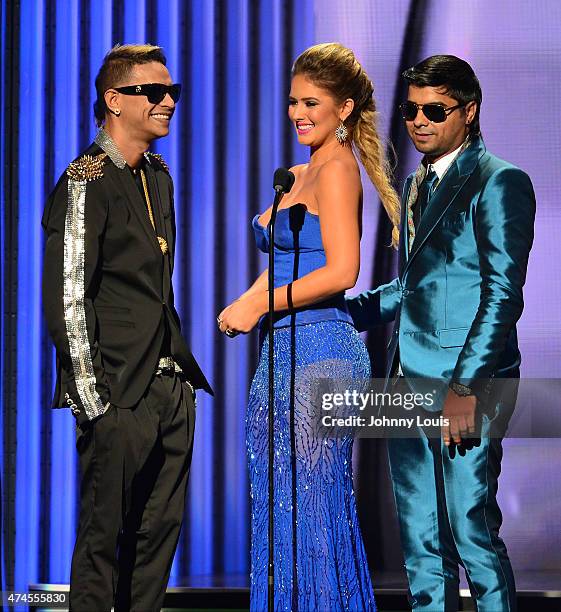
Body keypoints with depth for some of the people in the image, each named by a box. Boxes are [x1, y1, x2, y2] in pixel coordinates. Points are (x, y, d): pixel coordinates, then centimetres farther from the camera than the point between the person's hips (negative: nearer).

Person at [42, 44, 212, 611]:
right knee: (104, 539, -2)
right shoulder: (86, 183, -11)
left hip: (171, 388, 8)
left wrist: (180, 369, 17)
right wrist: (94, 402, -17)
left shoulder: (158, 176, 15)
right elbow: (67, 301, -14)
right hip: (120, 395, -8)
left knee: (160, 531, 11)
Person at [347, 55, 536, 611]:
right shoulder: (416, 186, 19)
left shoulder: (499, 183, -7)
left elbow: (503, 294, -13)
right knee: (421, 541, 10)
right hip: (409, 383, 8)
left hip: (468, 385, -8)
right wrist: (343, 310, 12)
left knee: (471, 533, -8)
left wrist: (465, 387, -19)